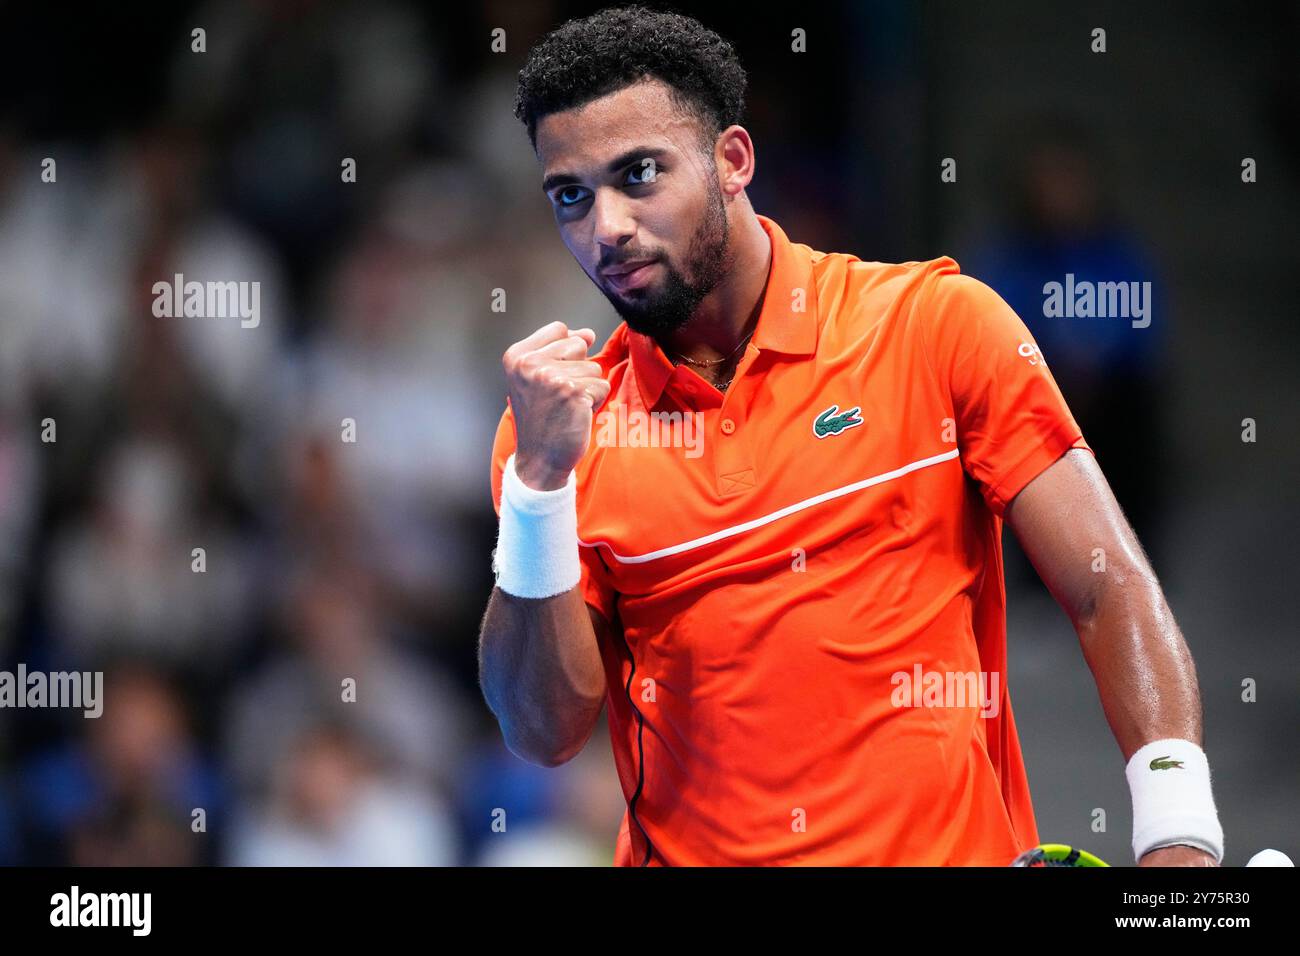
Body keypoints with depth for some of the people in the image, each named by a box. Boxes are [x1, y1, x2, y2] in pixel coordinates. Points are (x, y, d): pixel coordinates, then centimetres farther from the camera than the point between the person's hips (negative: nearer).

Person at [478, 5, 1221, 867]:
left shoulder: (936, 326, 2)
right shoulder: (559, 422, 8)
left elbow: (1113, 597, -2)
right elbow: (546, 731, 2)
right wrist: (540, 482, -10)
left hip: (950, 847, -2)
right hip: (690, 850, 2)